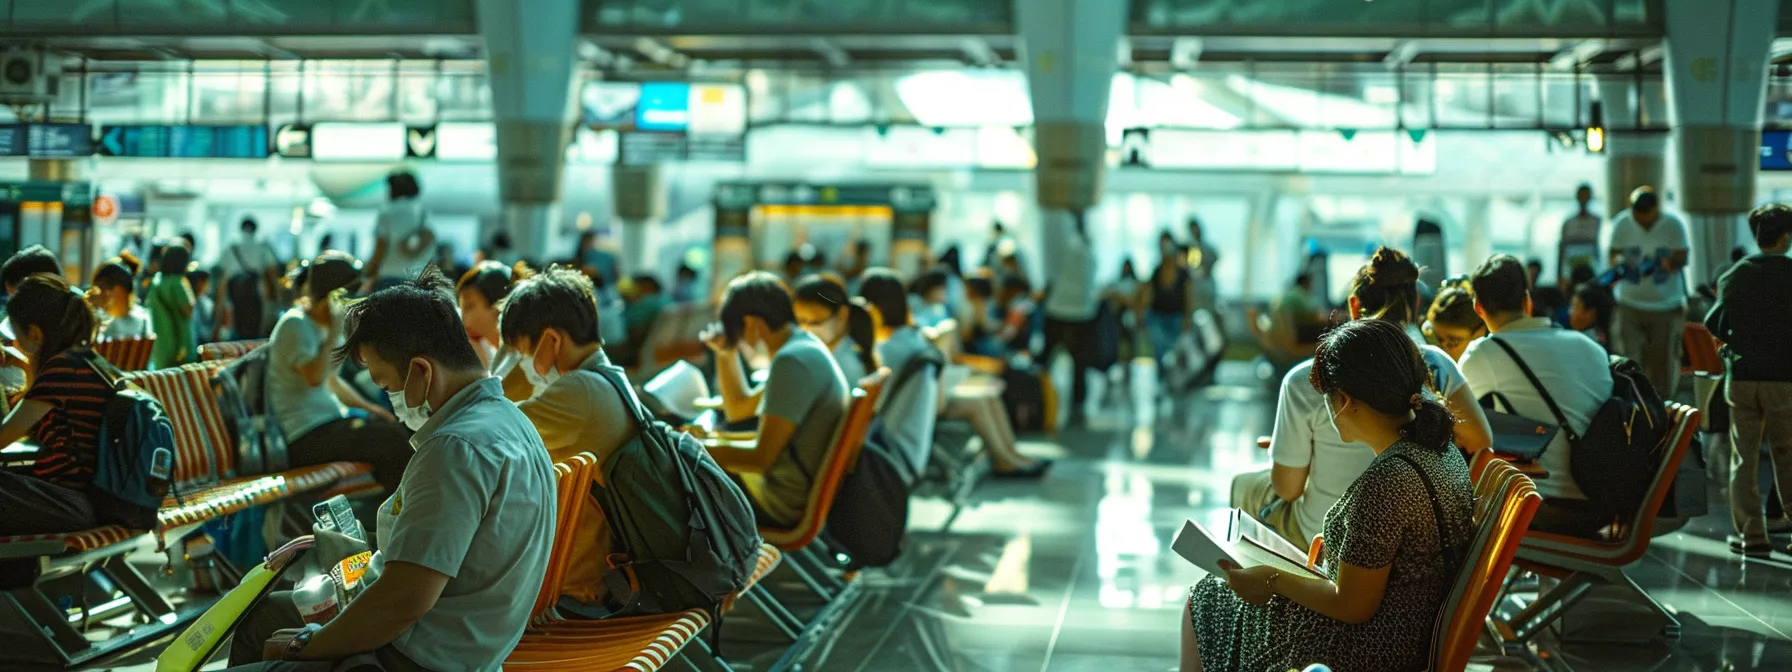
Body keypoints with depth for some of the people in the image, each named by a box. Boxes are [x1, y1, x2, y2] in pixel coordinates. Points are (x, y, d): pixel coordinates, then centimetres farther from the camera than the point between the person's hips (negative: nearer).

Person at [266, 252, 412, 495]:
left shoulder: (319, 325, 16)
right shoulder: (295, 324, -13)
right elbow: (315, 377, -27)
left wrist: (368, 407, 15)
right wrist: (334, 331, -22)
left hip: (328, 421, 10)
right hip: (306, 436, -10)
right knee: (395, 440, -21)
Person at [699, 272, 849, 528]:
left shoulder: (792, 361, -22)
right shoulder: (804, 347, 11)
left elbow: (762, 458, -23)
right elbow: (739, 409, 25)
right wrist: (726, 352, 14)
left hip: (786, 506, -10)